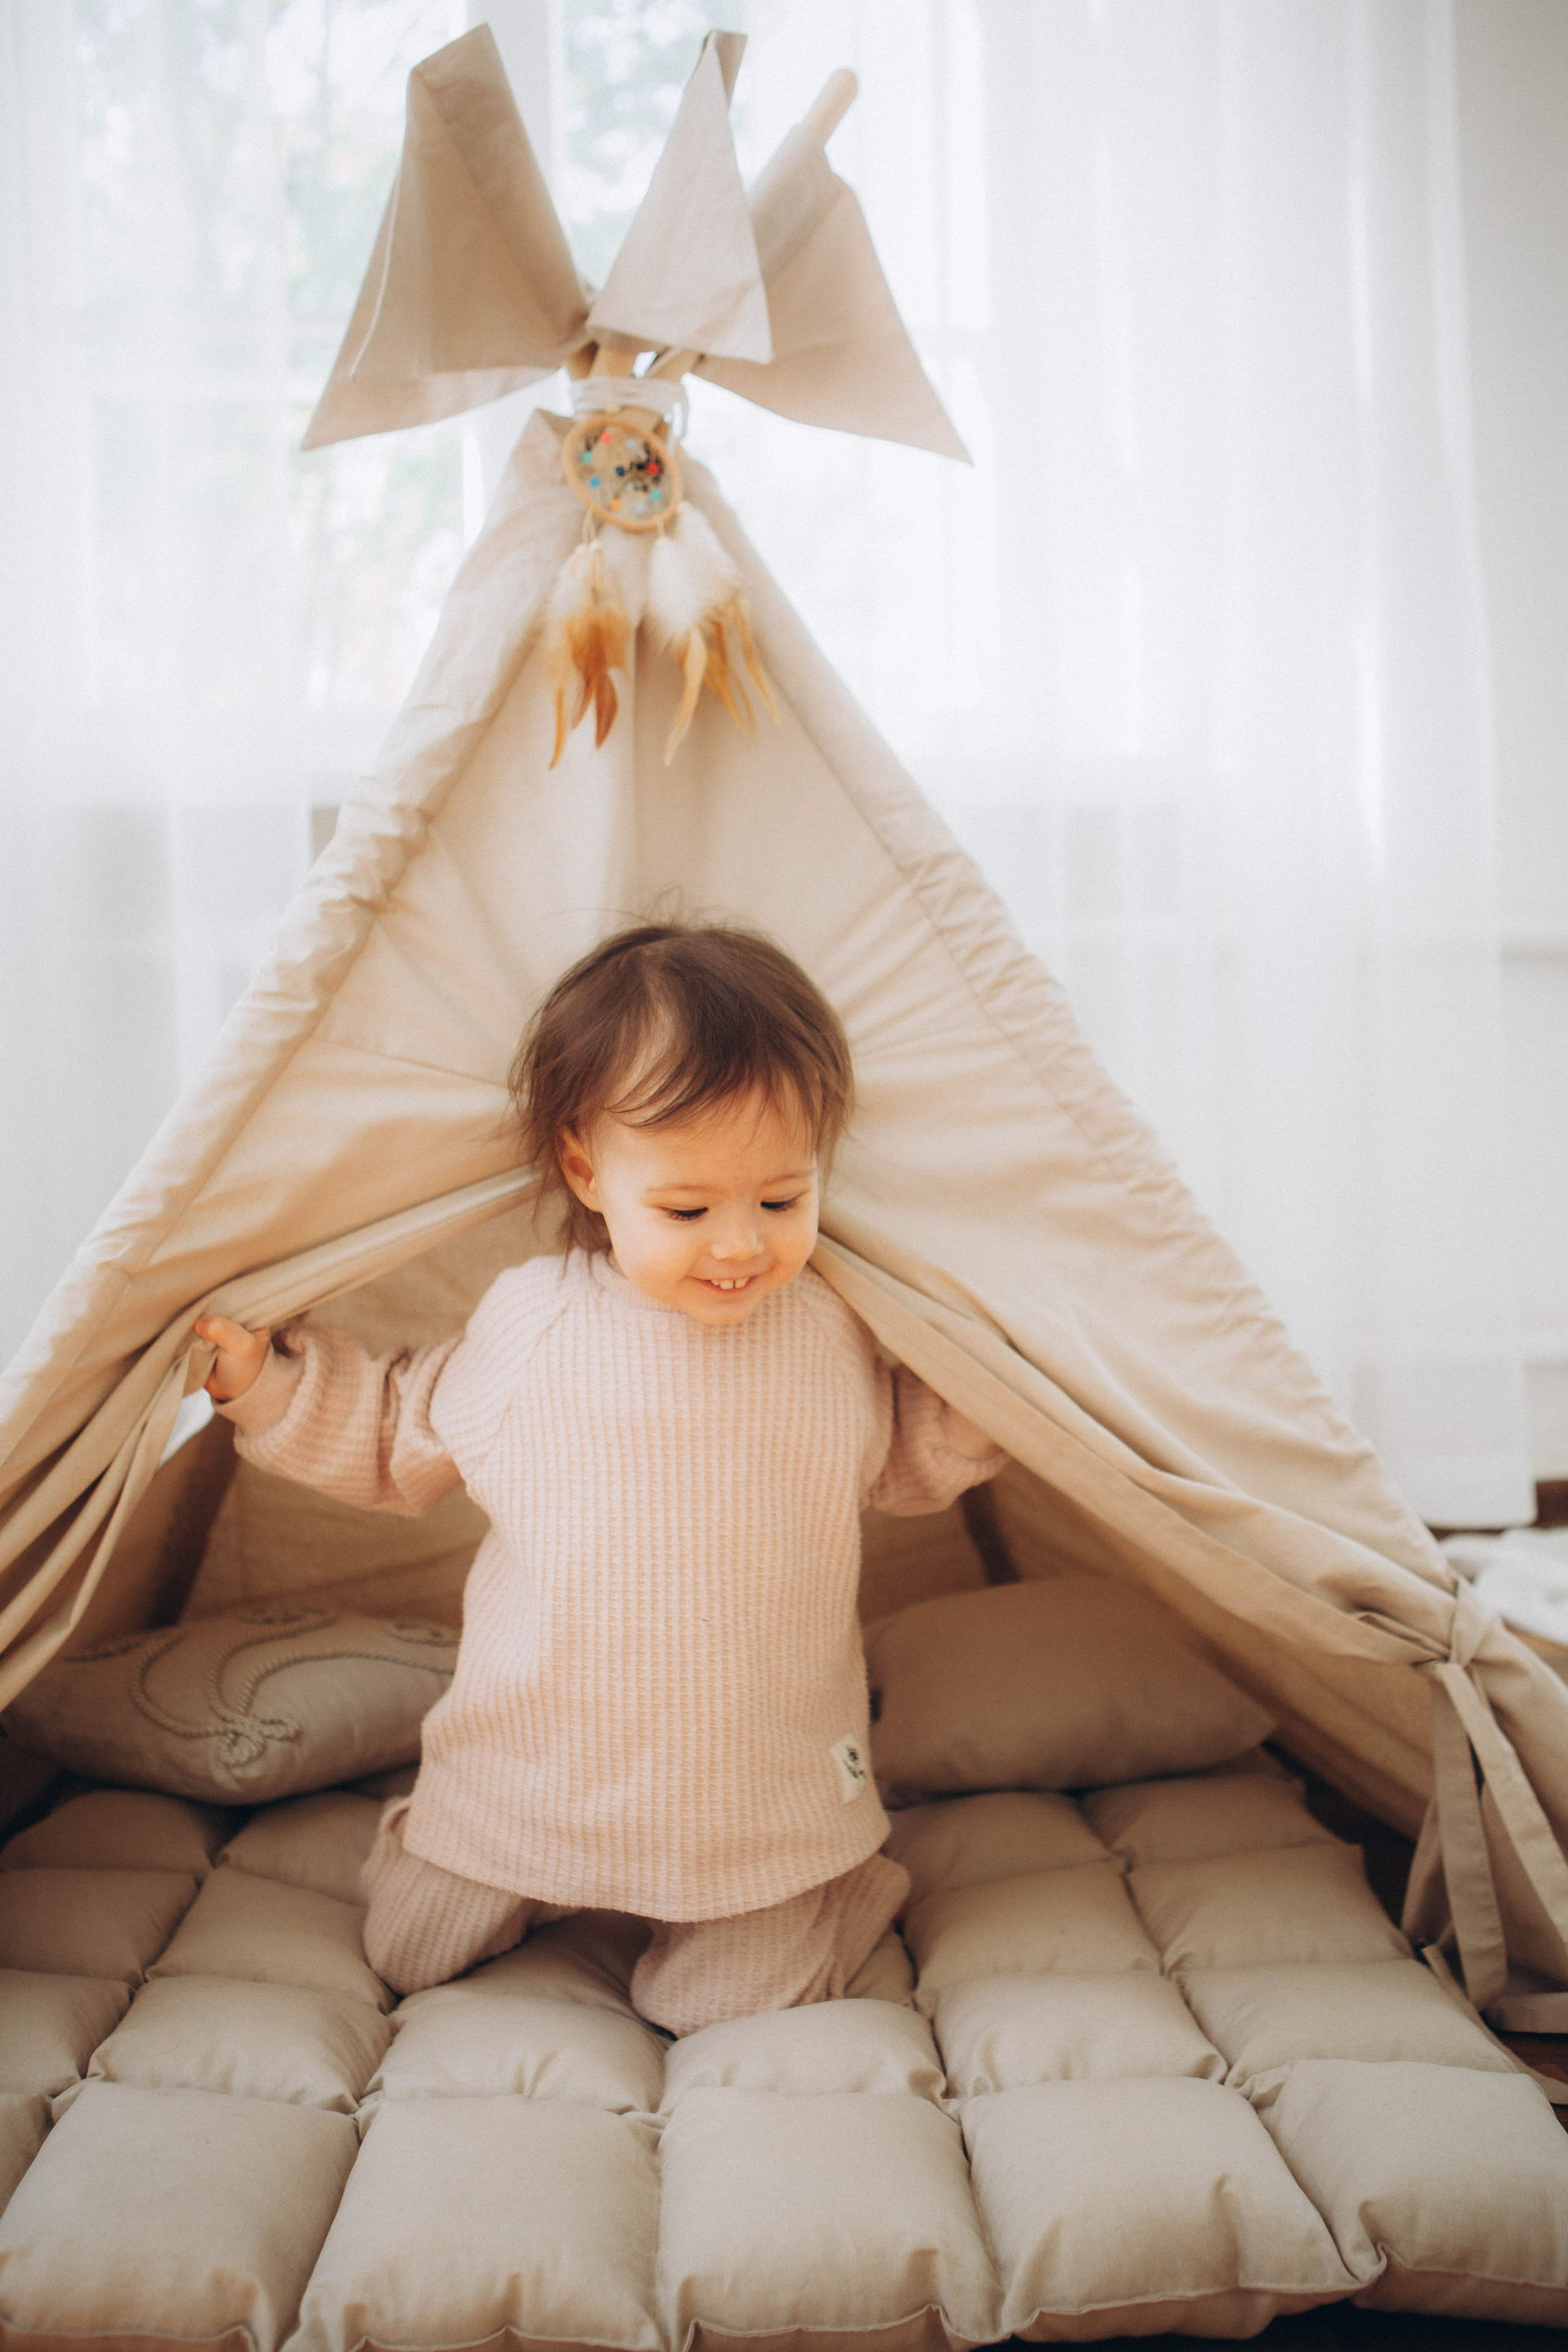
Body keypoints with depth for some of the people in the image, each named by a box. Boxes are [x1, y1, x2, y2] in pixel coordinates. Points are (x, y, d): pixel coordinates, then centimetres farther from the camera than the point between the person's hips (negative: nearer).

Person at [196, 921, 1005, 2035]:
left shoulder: (834, 1332, -7)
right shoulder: (523, 1322, -9)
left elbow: (905, 1461, 14)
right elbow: (396, 1436, 9)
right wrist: (268, 1374, -2)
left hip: (765, 1787, -1)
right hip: (527, 1769, 1)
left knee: (723, 2004, -6)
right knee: (410, 1954, 7)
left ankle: (852, 1881, 24)